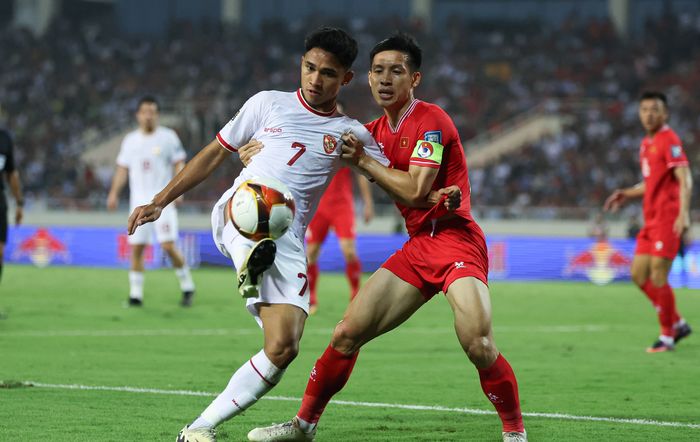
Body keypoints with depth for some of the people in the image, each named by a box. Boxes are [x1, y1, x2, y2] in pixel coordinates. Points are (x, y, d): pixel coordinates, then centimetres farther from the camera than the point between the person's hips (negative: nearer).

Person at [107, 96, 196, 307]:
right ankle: (136, 294, 5)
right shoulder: (130, 140, 11)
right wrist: (114, 193, 5)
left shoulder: (168, 137, 1)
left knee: (168, 246, -13)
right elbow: (122, 169, 15)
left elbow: (179, 164, 1)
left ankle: (187, 287, 3)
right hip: (138, 202, 4)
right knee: (136, 248, -2)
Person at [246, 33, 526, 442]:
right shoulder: (376, 131, 13)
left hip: (456, 239, -7)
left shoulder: (430, 120, -10)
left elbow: (414, 191, -19)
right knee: (346, 335, 3)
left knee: (479, 345, -26)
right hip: (416, 247, 7)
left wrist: (363, 160, -11)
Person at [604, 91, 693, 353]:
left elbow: (684, 180, -18)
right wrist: (628, 194, 16)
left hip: (667, 220, -9)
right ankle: (677, 324, 19)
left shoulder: (669, 140, -10)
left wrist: (683, 213, -29)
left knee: (658, 277, -10)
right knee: (639, 275, 8)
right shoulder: (647, 144, 17)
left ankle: (667, 336, 3)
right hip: (651, 220, 9)